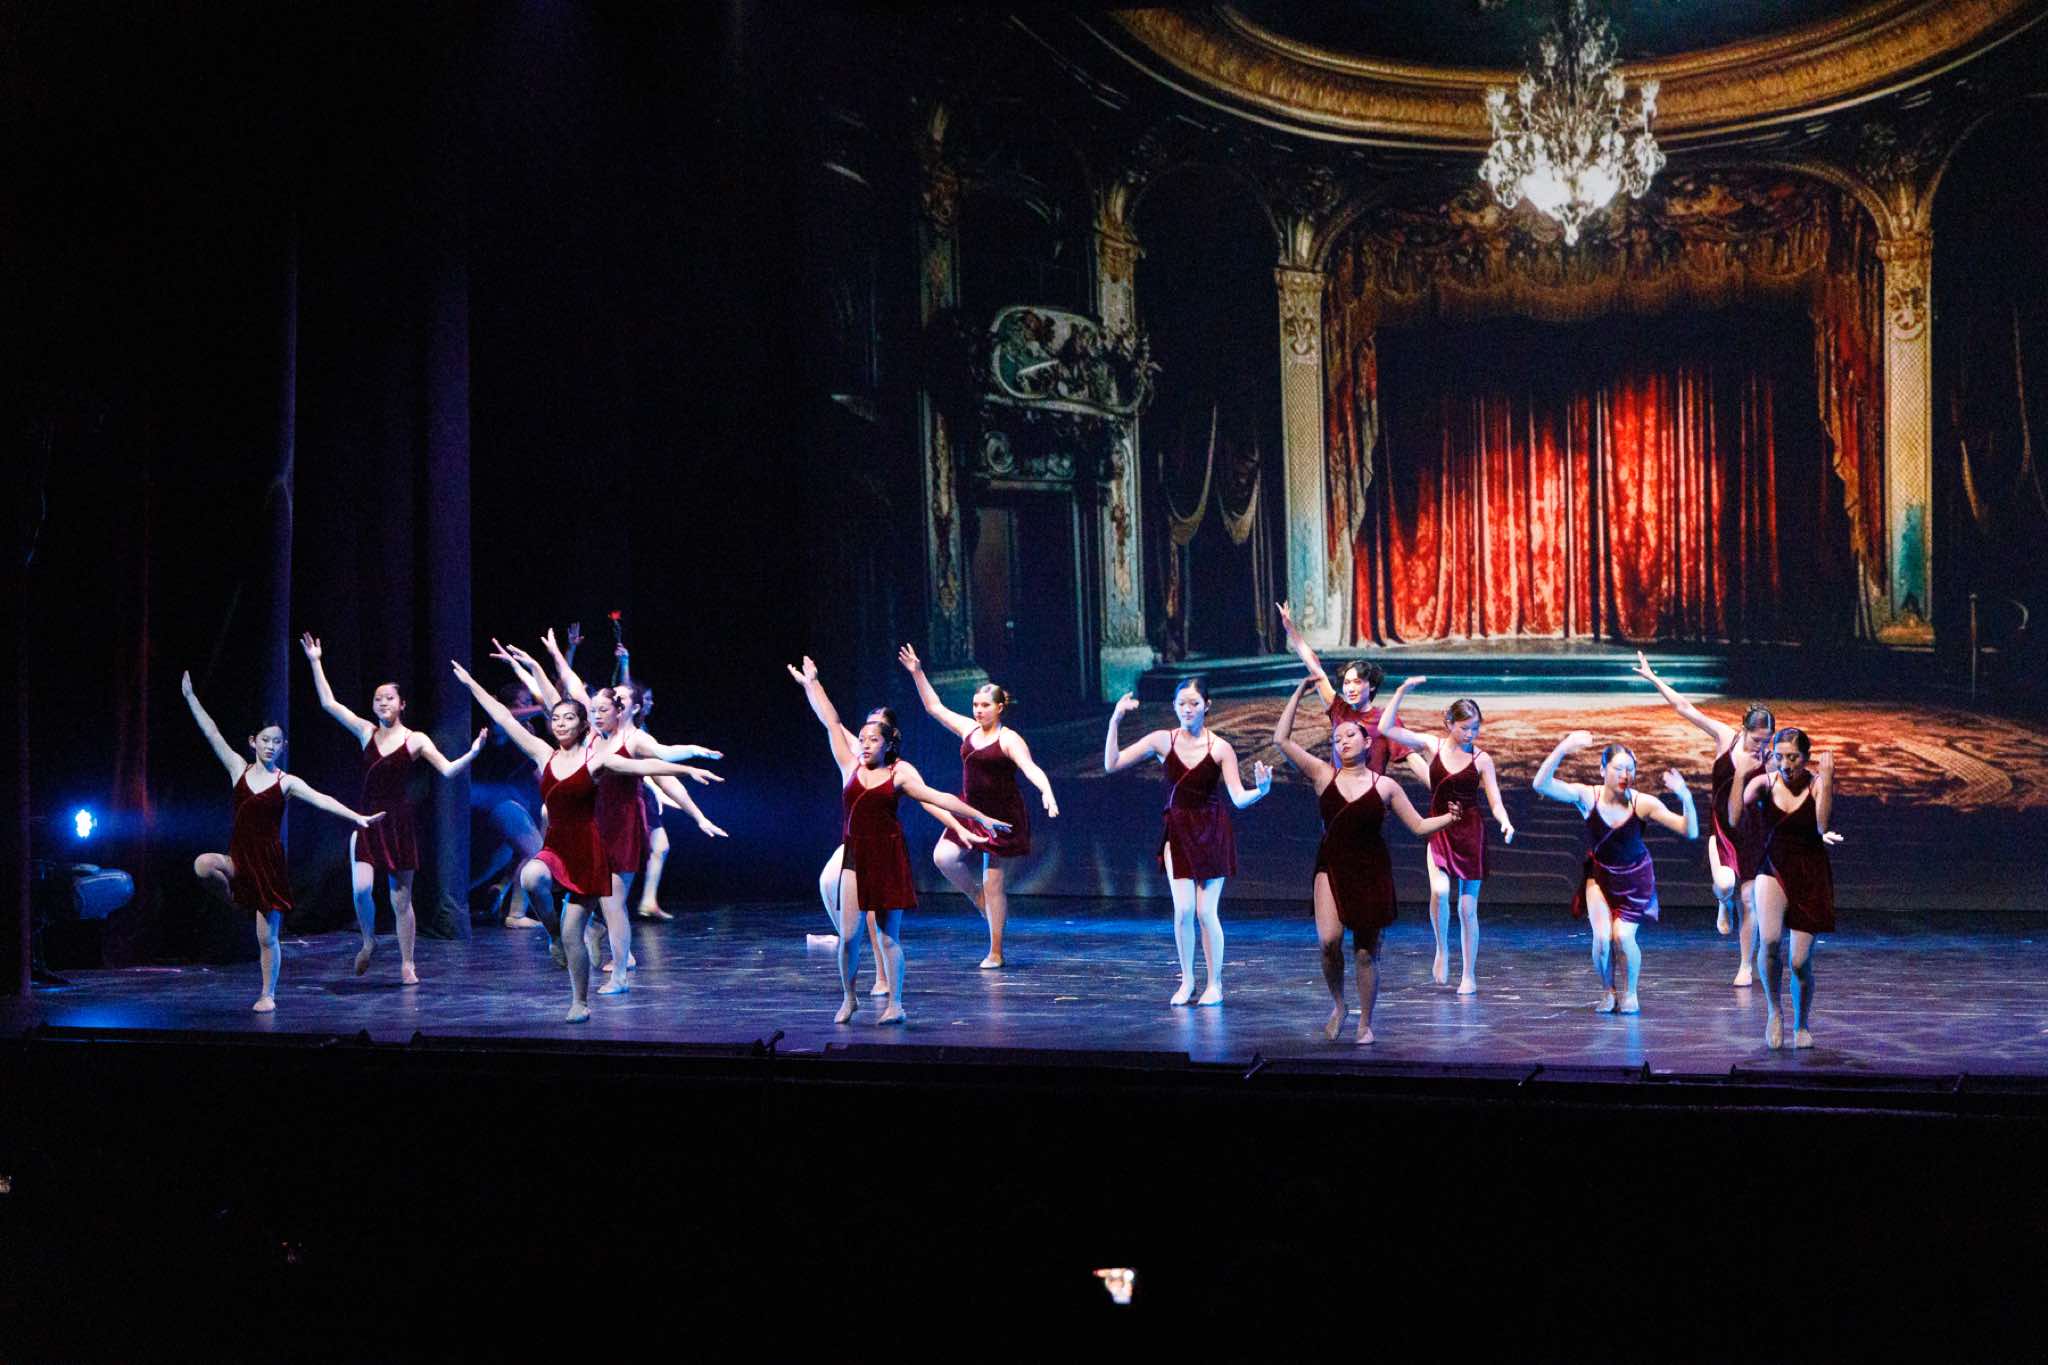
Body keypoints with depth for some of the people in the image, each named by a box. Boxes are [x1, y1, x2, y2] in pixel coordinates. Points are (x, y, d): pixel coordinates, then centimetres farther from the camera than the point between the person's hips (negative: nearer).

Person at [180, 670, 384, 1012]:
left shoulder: (286, 782, -2)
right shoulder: (239, 769, 3)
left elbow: (320, 799, -13)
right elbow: (212, 733, 1)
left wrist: (356, 817, -25)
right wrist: (190, 696, -2)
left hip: (268, 861, -2)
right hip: (238, 858, 2)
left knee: (267, 937, -1)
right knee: (203, 866, -32)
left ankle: (268, 995, 16)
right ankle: (233, 900, 0)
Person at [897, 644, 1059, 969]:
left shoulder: (1009, 739, -11)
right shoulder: (968, 730, 8)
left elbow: (1030, 768, -25)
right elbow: (934, 707, 15)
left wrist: (1047, 793, -44)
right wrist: (917, 673, 9)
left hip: (1001, 816, -6)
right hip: (970, 811, 6)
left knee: (992, 881, -1)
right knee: (943, 857, -14)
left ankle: (995, 952, 9)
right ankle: (979, 897, 13)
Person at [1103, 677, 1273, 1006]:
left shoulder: (1220, 748, -8)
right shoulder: (1162, 741, -3)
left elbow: (1239, 798, -11)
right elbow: (1112, 765, -6)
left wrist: (1261, 790, -32)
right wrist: (1114, 722, -15)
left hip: (1212, 832, -2)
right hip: (1178, 832, 2)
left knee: (1206, 911, -3)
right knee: (1183, 911, -3)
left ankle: (1215, 984, 11)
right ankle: (1187, 982, 13)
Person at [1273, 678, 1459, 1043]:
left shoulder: (1385, 786, 2)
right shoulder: (1324, 775, 3)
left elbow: (1419, 826, 5)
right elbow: (1281, 739, -2)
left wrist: (1449, 818, -13)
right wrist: (1300, 692, -3)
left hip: (1372, 872, 0)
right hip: (1331, 868, 0)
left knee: (1366, 952, 3)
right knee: (1328, 941, -19)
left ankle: (1365, 1024, 20)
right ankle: (1337, 1005, 7)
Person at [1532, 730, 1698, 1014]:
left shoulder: (1643, 803, -23)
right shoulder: (1587, 796, -21)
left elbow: (1690, 832, -26)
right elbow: (1541, 785, -34)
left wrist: (1686, 798, -44)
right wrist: (1562, 749, -47)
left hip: (1635, 878, -1)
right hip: (1600, 875, 1)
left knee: (1623, 936, -14)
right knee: (1602, 937, -14)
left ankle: (1631, 993, 14)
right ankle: (1607, 993, 13)